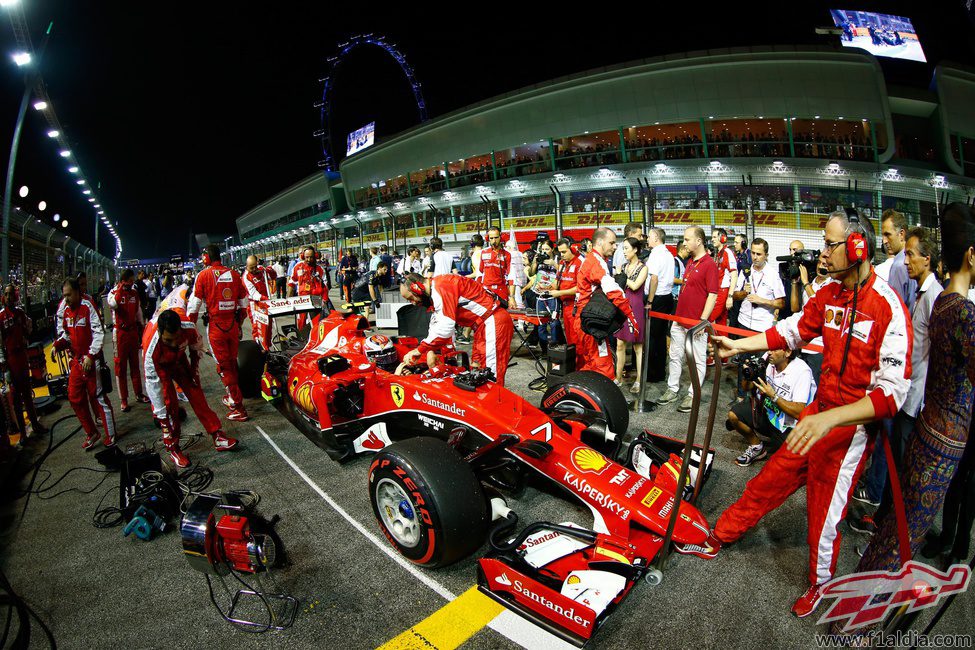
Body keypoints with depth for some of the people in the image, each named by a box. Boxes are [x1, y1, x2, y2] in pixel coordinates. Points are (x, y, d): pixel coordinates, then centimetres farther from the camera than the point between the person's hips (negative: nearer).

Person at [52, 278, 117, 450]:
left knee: (98, 397, 0)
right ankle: (91, 433, 24)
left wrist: (90, 356, -22)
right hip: (76, 360, 7)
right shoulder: (65, 310, 8)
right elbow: (66, 334, 18)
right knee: (75, 398, 10)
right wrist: (57, 345, -2)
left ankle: (110, 434, 12)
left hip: (91, 360, -7)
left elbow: (99, 333, -17)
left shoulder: (88, 307, -13)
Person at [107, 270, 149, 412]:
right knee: (121, 366, 0)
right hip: (120, 332, -4)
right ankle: (123, 400, 5)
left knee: (135, 364, 12)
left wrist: (142, 331, 14)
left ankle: (139, 394, 21)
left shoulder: (135, 293, 8)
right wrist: (120, 289, -21)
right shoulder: (114, 292, -6)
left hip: (133, 331, 5)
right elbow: (112, 305, -29)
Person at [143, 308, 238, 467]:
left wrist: (194, 369, -1)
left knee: (196, 393, -3)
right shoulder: (151, 348, -41)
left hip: (179, 359, 3)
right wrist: (162, 417, -28)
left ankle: (217, 436, 2)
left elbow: (196, 347, -8)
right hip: (158, 365, -3)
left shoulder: (189, 327, -35)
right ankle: (172, 448, 3)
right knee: (169, 402, -13)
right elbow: (153, 384, -33)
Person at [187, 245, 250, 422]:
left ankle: (238, 407, 2)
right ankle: (232, 396, 33)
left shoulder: (204, 275, -6)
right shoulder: (234, 274, 6)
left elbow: (194, 305, -5)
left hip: (216, 326, -4)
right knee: (232, 362, 18)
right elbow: (243, 303, 12)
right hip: (233, 325, 4)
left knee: (223, 366, 2)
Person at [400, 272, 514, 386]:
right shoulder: (434, 291, 14)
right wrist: (430, 350, 0)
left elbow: (445, 326, -25)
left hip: (493, 321, -11)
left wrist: (419, 350, -19)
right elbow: (436, 323, 13)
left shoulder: (441, 287, -18)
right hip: (483, 324, 11)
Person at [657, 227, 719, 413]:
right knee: (675, 356, 15)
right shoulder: (690, 262, 12)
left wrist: (702, 320, -20)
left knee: (697, 360, 6)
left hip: (696, 323, -8)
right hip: (679, 319, 9)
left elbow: (712, 295, -17)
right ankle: (673, 389, 27)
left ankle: (692, 395, 15)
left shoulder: (709, 264, -14)